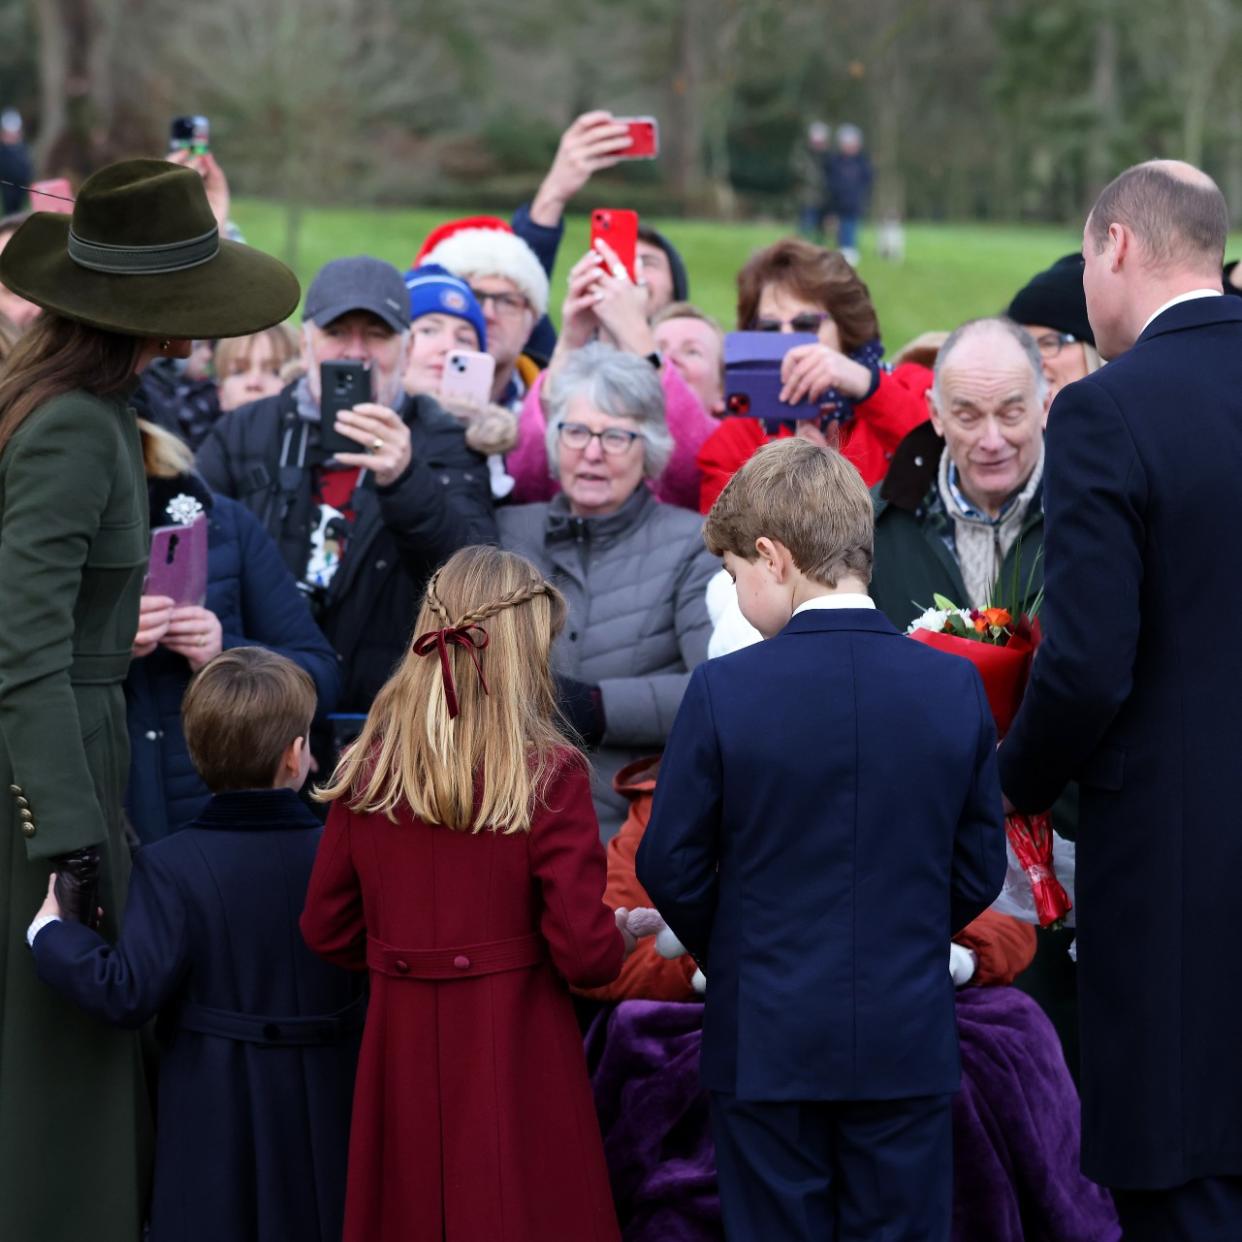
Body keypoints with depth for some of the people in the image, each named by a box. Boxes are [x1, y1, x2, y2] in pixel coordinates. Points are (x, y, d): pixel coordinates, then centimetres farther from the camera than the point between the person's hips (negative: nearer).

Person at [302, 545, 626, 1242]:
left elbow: (328, 930, 6)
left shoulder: (368, 772, -2)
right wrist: (619, 938, 7)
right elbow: (586, 954, -14)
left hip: (400, 1053, 4)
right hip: (515, 1063, -4)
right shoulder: (549, 775, -13)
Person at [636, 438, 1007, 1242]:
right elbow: (979, 869, 2)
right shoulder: (955, 686, -4)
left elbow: (671, 866, -5)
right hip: (909, 1042, 2)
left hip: (767, 1044, -2)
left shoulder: (725, 691, -12)